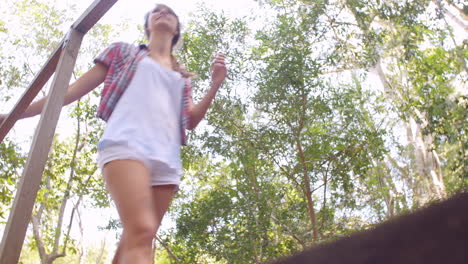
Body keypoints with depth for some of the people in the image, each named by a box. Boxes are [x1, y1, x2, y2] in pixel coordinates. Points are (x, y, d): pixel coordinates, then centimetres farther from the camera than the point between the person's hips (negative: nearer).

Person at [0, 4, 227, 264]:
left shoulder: (182, 77, 29)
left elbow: (191, 121, 19)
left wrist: (215, 86, 5)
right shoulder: (124, 51, 21)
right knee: (142, 231, -28)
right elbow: (75, 89, 17)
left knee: (135, 242, -2)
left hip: (167, 157, 5)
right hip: (127, 144, -5)